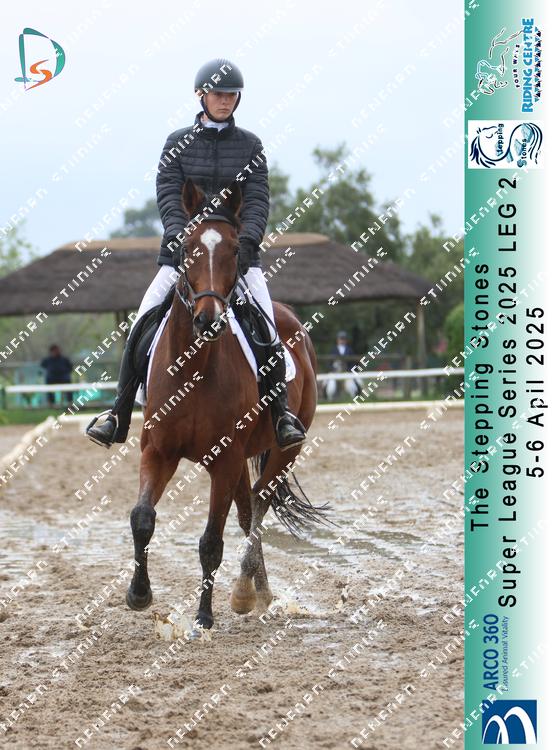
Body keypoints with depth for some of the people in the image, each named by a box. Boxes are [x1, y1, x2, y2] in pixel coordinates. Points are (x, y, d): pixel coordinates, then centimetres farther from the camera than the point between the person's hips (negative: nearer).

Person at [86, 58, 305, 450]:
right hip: (183, 251, 0)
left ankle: (283, 415, -6)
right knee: (140, 329, -10)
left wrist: (247, 241, -21)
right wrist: (181, 238, -21)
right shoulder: (178, 142, 6)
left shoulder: (250, 145, 6)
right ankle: (118, 417, -3)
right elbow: (168, 198, -3)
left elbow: (258, 202, -2)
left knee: (269, 332, -16)